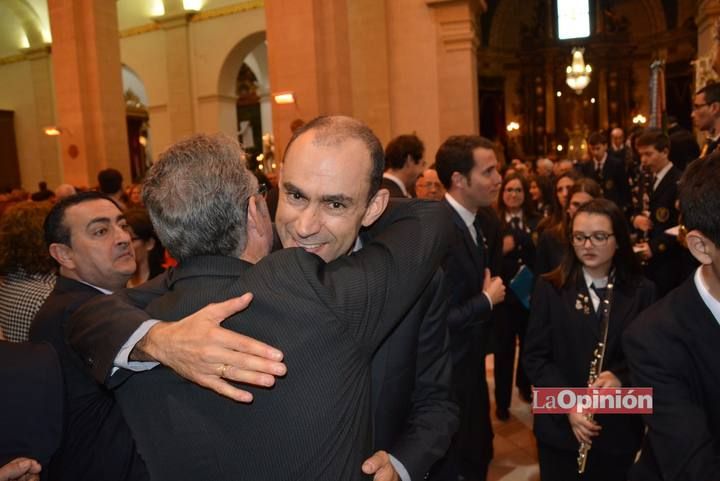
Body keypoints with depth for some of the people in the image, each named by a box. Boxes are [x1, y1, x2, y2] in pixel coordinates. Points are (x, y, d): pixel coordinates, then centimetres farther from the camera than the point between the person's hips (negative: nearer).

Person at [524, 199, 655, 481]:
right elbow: (534, 356, -5)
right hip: (559, 427, -1)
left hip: (620, 430, 1)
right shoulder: (550, 288, -5)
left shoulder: (642, 292, -2)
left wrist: (621, 379, -20)